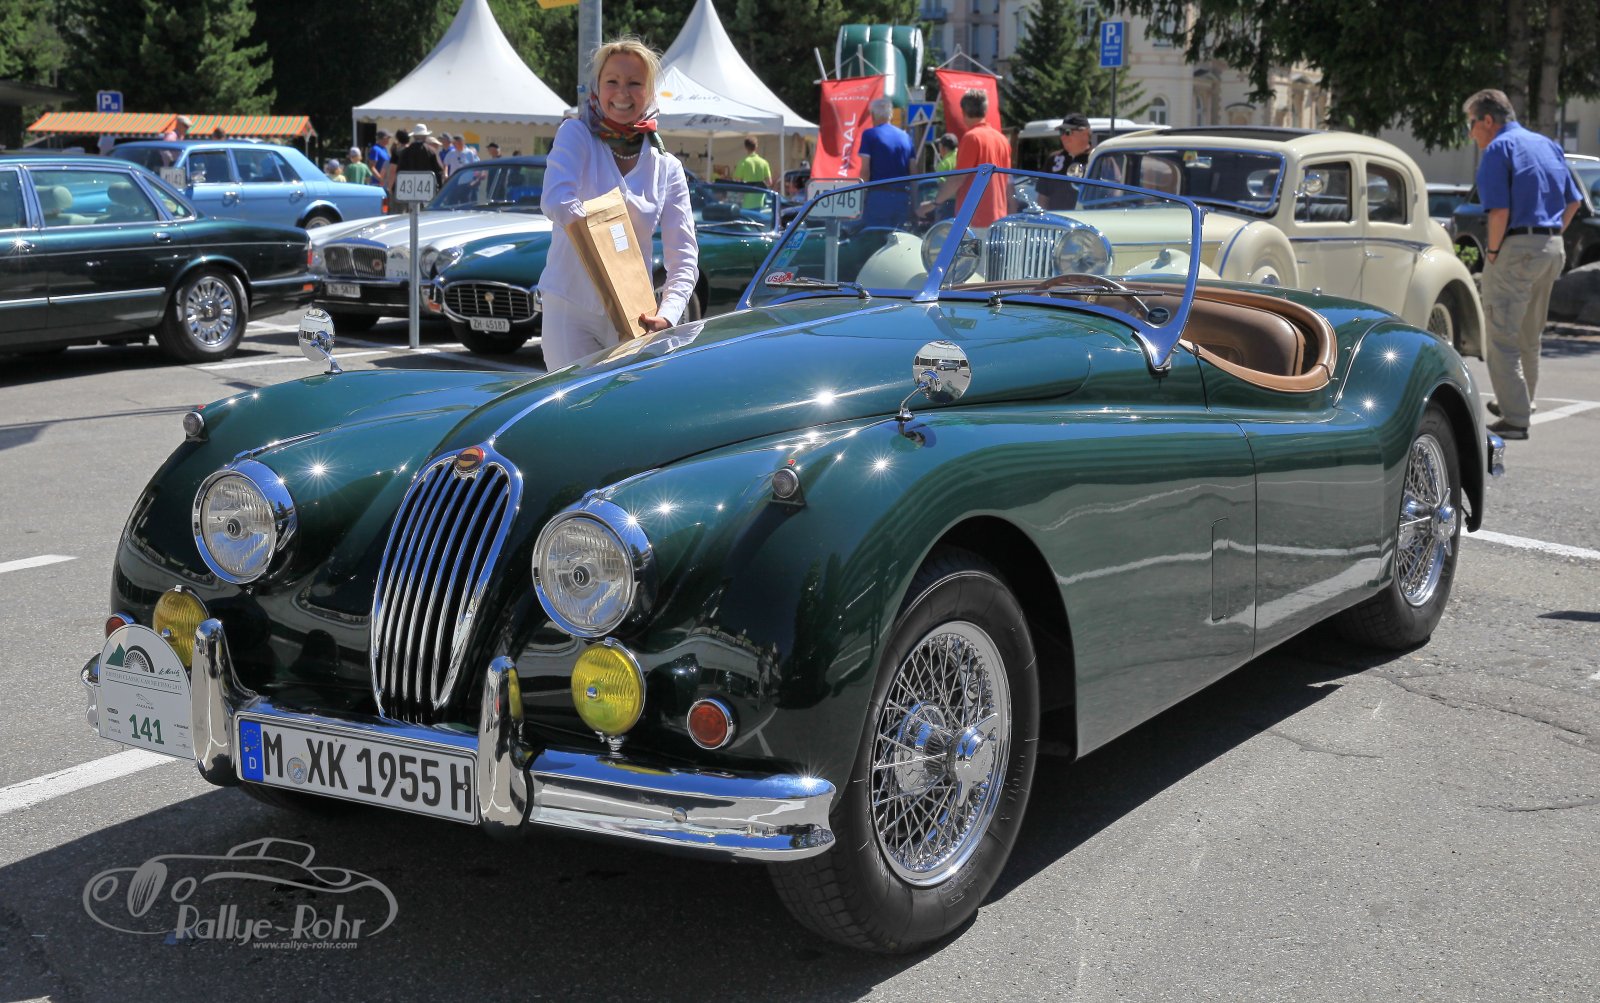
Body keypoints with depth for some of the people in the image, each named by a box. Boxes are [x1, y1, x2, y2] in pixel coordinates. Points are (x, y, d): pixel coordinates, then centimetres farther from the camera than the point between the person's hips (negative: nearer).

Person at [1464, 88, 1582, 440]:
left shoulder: (1498, 149, -9)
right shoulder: (1548, 145, 16)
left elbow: (1500, 211, -18)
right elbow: (1574, 201, 17)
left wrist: (1492, 251, -7)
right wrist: (1552, 236, 16)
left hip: (1517, 248, -8)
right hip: (1553, 248, 8)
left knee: (1503, 337, -4)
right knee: (1530, 336, 20)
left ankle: (1515, 419, -8)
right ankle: (1519, 404, 33)